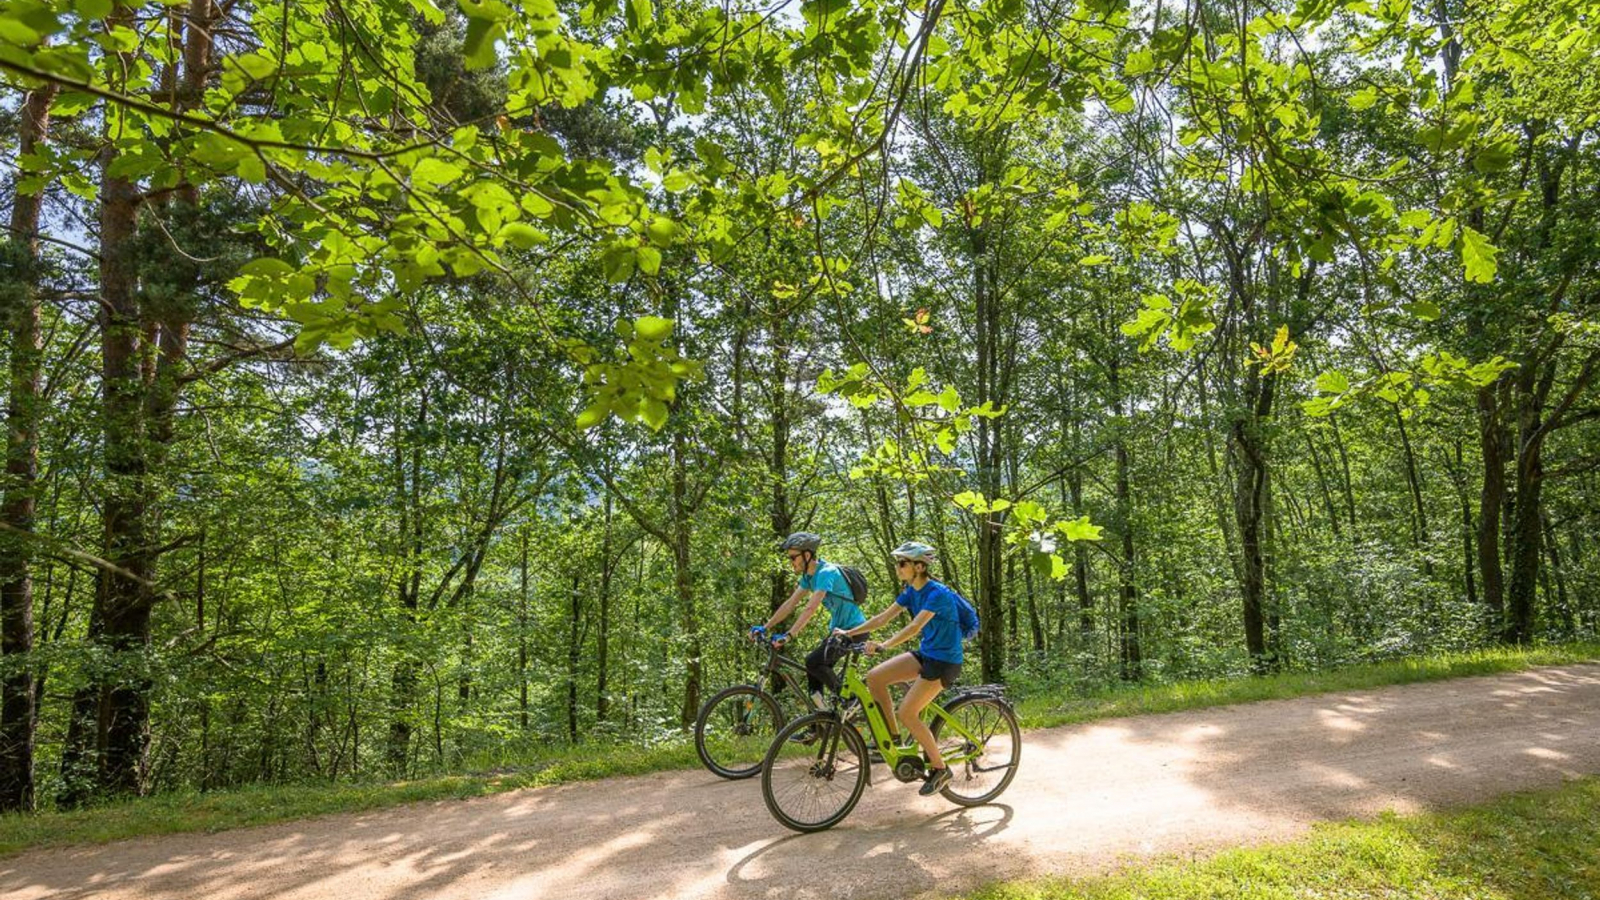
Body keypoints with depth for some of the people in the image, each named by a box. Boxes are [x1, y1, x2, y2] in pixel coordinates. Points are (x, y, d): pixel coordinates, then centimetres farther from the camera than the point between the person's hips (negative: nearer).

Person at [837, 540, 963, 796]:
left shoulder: (937, 594, -22)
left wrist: (883, 646, -45)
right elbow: (884, 617, 3)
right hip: (925, 654, 8)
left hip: (945, 661, -8)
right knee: (874, 677, -6)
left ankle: (940, 769, 5)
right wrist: (850, 632, -5)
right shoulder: (911, 591, 4)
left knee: (907, 713, -14)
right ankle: (892, 737, 10)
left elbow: (915, 627, -35)